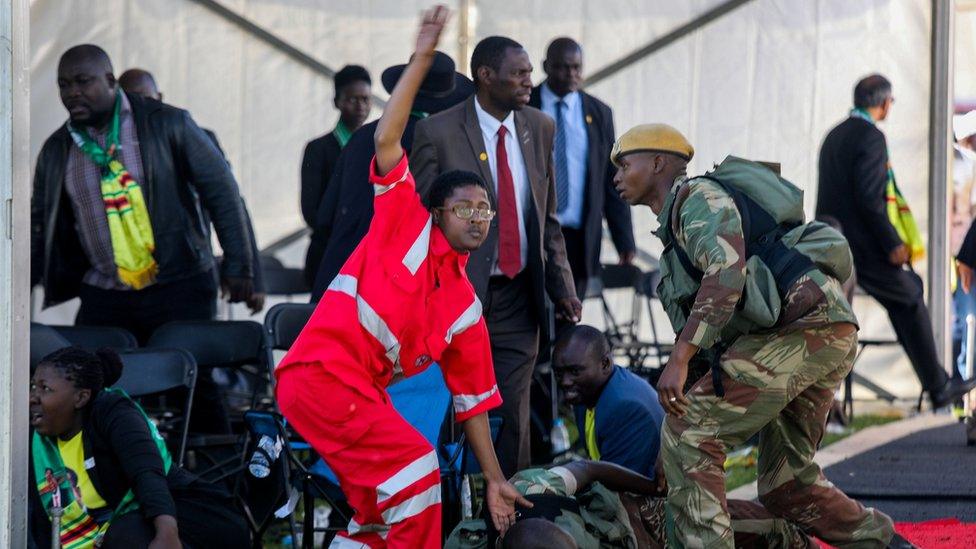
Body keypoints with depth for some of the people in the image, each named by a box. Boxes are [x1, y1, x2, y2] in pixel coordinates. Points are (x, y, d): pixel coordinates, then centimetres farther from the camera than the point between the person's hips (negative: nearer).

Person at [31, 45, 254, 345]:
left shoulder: (168, 124, -3)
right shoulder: (56, 150, 8)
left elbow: (221, 191, 1)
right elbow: (39, 228, 15)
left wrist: (237, 265, -1)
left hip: (179, 287, -3)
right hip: (103, 296, 3)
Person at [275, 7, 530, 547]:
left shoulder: (464, 307, 15)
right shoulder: (406, 225, 3)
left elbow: (473, 400, 17)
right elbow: (386, 141, -7)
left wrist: (494, 479, 12)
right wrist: (422, 59, -10)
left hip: (362, 391, 8)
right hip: (319, 373, -8)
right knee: (415, 467, -17)